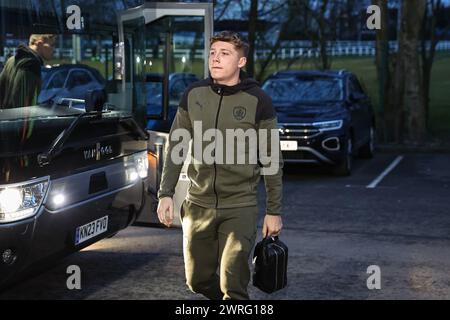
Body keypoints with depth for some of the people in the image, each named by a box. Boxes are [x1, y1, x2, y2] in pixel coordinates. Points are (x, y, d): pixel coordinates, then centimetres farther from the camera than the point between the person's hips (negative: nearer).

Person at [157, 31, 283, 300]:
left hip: (240, 207, -4)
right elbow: (176, 147, 7)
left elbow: (272, 160, -3)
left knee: (233, 285, -11)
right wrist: (166, 194, -1)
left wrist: (274, 211, -2)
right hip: (198, 205, 4)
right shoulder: (194, 94, 0)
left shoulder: (257, 100, -8)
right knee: (198, 280, 14)